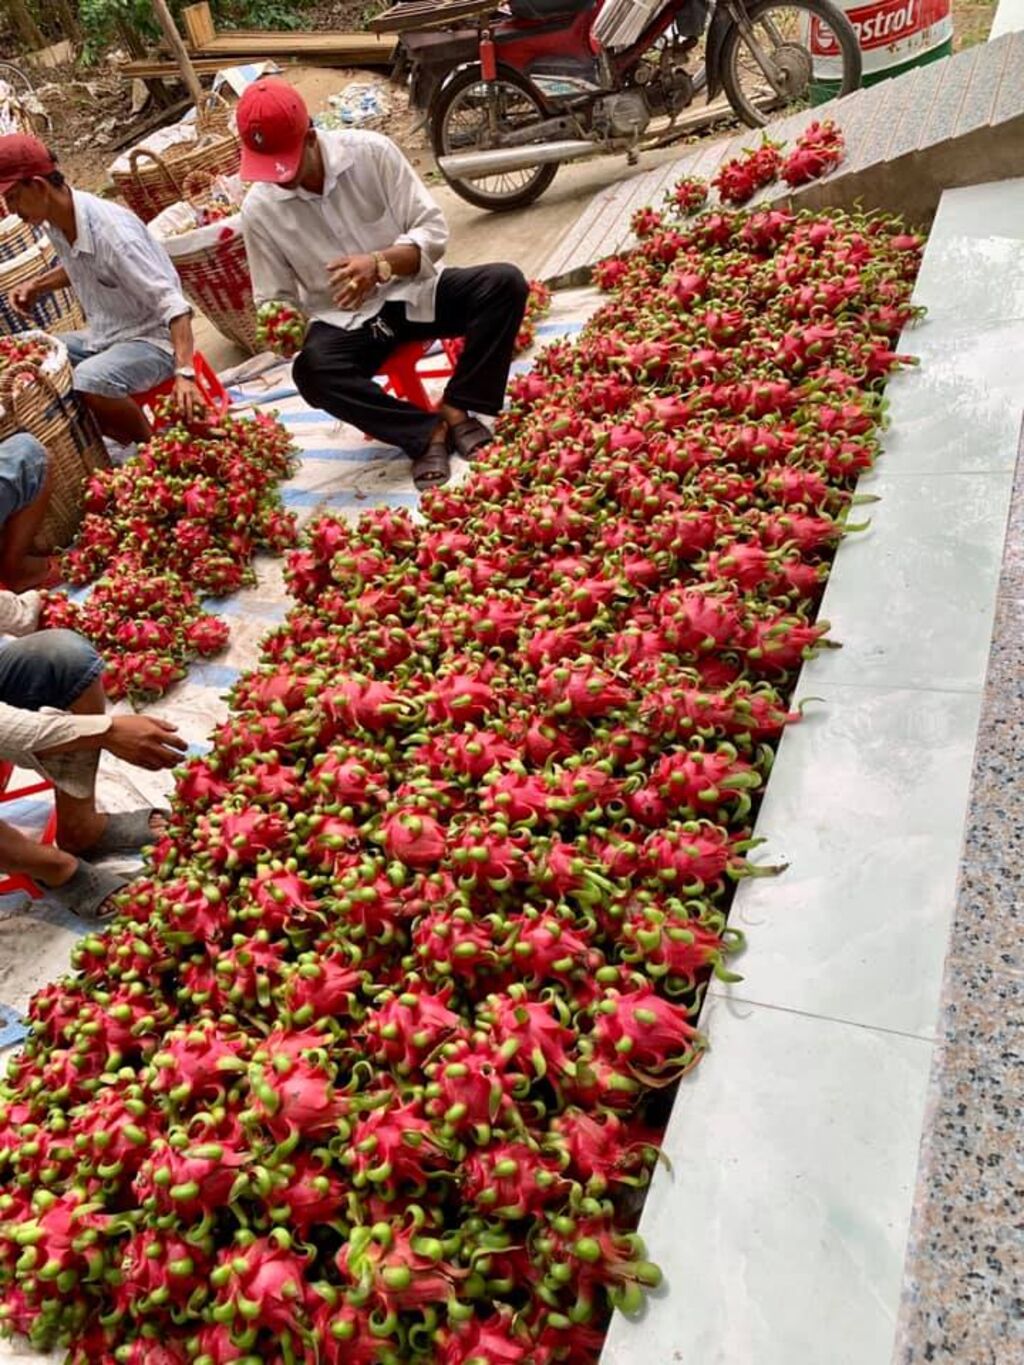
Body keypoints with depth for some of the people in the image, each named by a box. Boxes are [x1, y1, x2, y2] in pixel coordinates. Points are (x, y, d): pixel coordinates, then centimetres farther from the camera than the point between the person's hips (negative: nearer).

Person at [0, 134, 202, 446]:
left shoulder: (110, 230, -26)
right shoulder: (57, 223, 0)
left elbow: (173, 304, -30)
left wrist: (184, 373, -44)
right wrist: (36, 286, 6)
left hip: (152, 340, -9)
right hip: (103, 338, 9)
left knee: (89, 382, -36)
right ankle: (129, 443, 3)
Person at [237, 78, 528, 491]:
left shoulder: (371, 151, -11)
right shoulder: (259, 209, -8)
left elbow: (433, 230, -11)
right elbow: (275, 299, 4)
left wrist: (380, 263, -28)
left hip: (412, 291, 1)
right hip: (343, 321, 0)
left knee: (505, 283, -23)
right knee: (311, 372, -35)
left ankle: (456, 410, -16)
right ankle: (427, 431, -21)